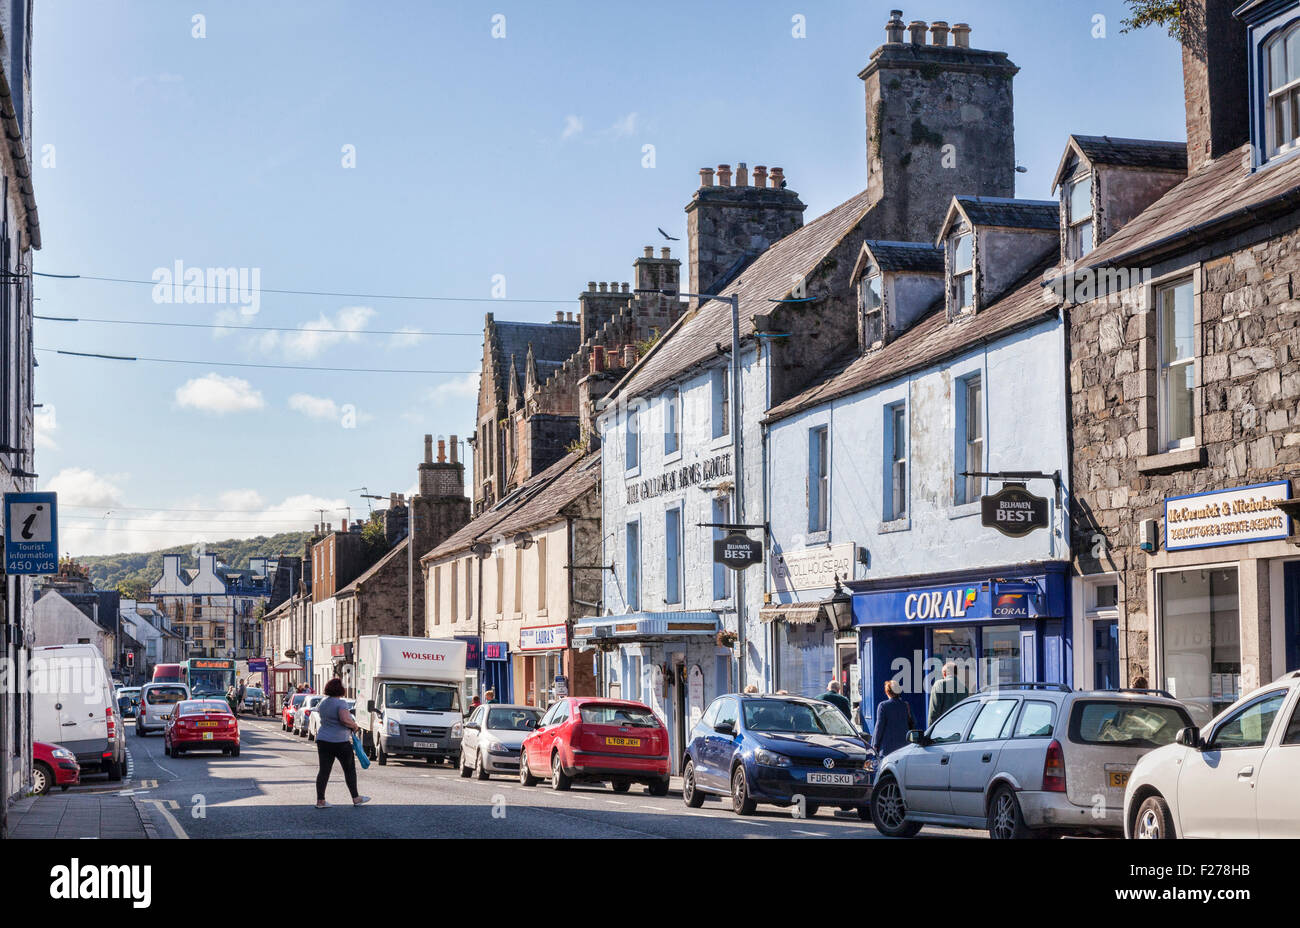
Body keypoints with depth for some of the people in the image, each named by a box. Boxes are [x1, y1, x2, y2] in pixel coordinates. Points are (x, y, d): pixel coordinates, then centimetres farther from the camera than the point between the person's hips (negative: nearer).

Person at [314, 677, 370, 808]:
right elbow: (345, 719, -28)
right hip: (340, 742, -7)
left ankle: (320, 800, 2)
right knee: (350, 770, 8)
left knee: (324, 771, 5)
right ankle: (356, 798, 16)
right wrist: (354, 725, -10)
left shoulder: (323, 703, 9)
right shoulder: (340, 703, -16)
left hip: (322, 740, 7)